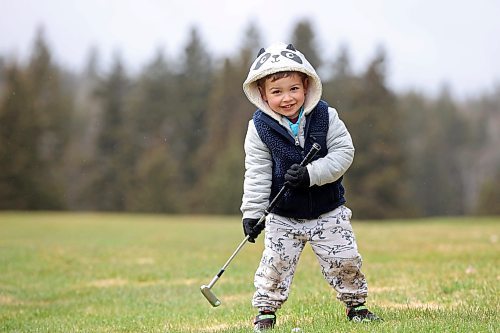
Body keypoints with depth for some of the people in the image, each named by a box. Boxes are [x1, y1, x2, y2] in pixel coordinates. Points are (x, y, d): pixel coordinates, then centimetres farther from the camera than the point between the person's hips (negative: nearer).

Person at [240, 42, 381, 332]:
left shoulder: (325, 116, -10)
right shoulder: (260, 127, -11)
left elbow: (344, 151, -13)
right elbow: (257, 173, -9)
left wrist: (312, 173, -26)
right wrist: (252, 212, -15)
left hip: (328, 212, 1)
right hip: (283, 216, 0)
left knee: (344, 259, 3)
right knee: (275, 263, -3)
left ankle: (355, 304, 25)